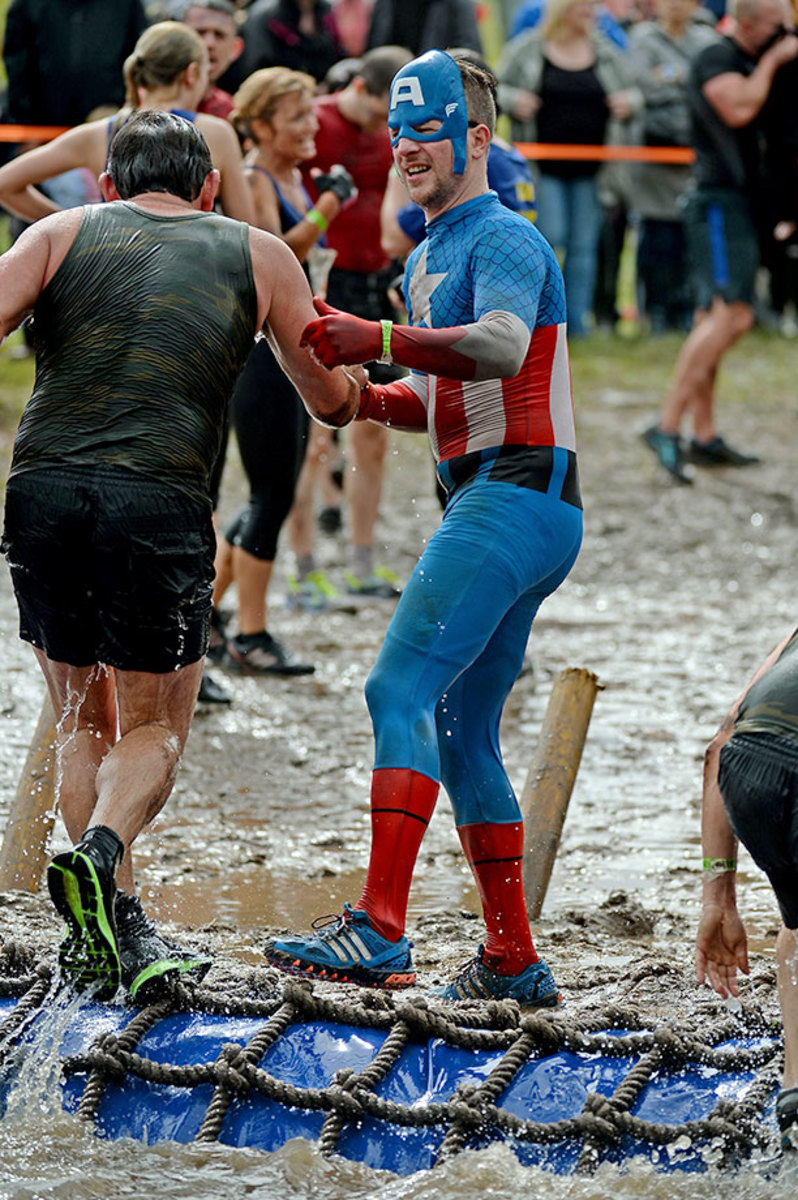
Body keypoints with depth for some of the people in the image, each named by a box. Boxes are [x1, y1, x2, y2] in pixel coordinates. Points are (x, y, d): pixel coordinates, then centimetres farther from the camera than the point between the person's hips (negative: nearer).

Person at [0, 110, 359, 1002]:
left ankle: (112, 930, 12)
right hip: (159, 501, -2)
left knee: (83, 722, 19)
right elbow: (334, 403, 22)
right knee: (154, 729, 13)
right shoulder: (258, 257, 16)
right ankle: (99, 854, -16)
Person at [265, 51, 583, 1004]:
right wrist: (366, 398, 9)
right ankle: (512, 963, 19)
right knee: (463, 736, 13)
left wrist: (379, 341, -36)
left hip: (516, 494, -10)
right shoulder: (426, 260, 22)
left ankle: (378, 931, -29)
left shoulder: (502, 239, -8)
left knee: (401, 688, -20)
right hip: (490, 505, 10)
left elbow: (503, 347, -29)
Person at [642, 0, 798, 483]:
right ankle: (668, 427, -24)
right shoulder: (716, 58, -10)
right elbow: (738, 108, -27)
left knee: (717, 319, 10)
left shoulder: (754, 64, 19)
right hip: (720, 202, -10)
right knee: (731, 314, -20)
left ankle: (704, 438, 13)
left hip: (742, 202, 10)